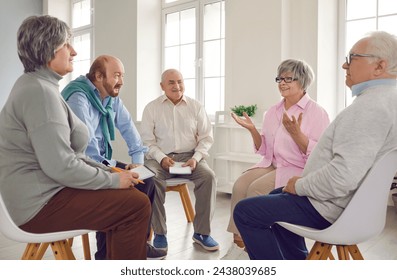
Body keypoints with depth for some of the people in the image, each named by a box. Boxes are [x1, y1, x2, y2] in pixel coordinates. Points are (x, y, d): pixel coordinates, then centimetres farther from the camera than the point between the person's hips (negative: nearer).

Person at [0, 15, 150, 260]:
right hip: (40, 202, -11)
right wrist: (113, 179, -14)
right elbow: (61, 166, -26)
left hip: (43, 190, 11)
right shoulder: (40, 91, -19)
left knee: (128, 195, 14)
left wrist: (108, 171, 8)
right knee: (138, 205, -14)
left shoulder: (38, 85, 15)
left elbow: (66, 153, 16)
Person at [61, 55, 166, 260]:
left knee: (145, 179, -2)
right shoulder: (78, 97, -20)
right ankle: (107, 255, -11)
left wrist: (138, 159, 0)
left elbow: (128, 127, 8)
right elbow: (85, 142, -27)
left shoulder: (112, 98, 7)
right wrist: (109, 167, -22)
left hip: (102, 163, 9)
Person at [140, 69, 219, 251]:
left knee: (208, 176, -27)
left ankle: (201, 232, -14)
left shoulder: (196, 107, 10)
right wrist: (162, 158, -16)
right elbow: (147, 139, 1)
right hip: (160, 157, -1)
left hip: (189, 156, 1)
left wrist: (195, 158, -10)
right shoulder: (151, 108, 8)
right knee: (152, 179, -32)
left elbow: (206, 137, 7)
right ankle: (159, 232, -16)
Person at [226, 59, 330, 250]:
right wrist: (252, 130, -3)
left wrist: (295, 133, -25)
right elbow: (266, 151, 13)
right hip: (271, 165, 6)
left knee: (256, 188, -26)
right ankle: (239, 236, -11)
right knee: (240, 185, -20)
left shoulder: (316, 113, -7)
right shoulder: (273, 111, 12)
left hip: (298, 170, -6)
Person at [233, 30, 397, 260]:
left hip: (334, 208, -11)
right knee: (277, 196, 29)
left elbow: (343, 176, -34)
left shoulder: (371, 105, -26)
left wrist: (299, 185, -16)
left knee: (245, 211, -5)